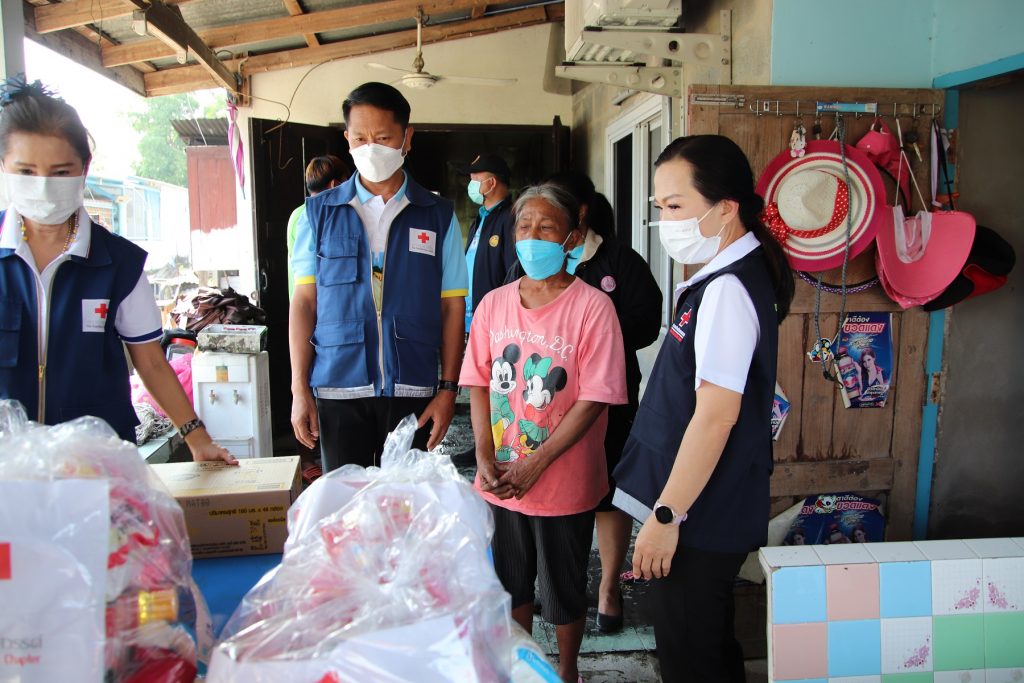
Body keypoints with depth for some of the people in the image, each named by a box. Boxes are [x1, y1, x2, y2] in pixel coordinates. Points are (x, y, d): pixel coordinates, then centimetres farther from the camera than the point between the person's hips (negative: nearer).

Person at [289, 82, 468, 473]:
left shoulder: (438, 216, 5)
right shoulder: (319, 212, 6)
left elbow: (452, 308, 4)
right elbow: (304, 302, 5)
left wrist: (448, 389, -2)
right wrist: (299, 388, -1)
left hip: (412, 391, 0)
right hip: (337, 388, 0)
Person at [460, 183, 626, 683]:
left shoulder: (592, 307, -13)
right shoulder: (493, 304, 1)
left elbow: (593, 399, -16)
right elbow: (479, 385, 3)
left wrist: (535, 464, -18)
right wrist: (485, 457, -8)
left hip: (563, 484, -4)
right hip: (500, 482, 4)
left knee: (564, 590, 16)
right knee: (511, 584, 21)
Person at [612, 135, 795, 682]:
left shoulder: (726, 289, -22)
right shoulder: (732, 275, 9)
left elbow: (716, 415, -26)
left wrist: (666, 514, -20)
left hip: (699, 515, -9)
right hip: (710, 511, 9)